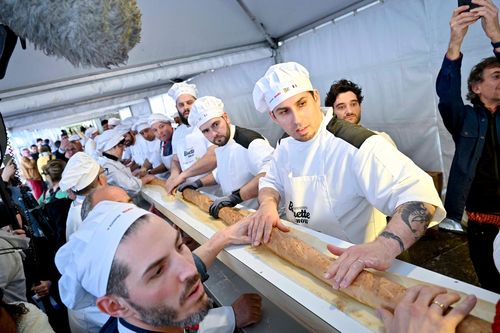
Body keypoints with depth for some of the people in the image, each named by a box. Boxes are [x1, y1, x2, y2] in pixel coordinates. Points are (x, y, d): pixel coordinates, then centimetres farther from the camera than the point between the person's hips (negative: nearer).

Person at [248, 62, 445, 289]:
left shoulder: (357, 145, -22)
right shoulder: (285, 148, 3)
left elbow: (419, 196, -31)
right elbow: (270, 182, 16)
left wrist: (384, 248, -48)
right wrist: (268, 204, -9)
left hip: (350, 268, -5)